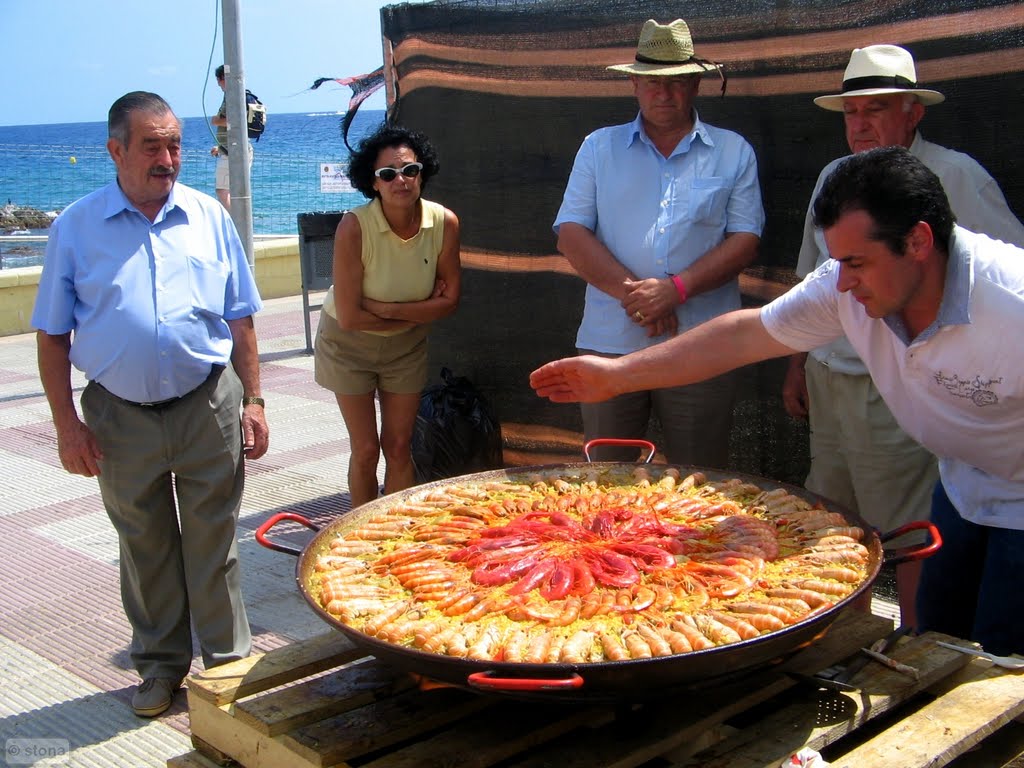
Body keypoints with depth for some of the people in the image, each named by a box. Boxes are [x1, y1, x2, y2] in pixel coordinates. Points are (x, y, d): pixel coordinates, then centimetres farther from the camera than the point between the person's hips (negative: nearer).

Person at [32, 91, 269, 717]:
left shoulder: (208, 216, 3)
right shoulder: (76, 227, -1)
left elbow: (240, 319, 7)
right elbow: (53, 335, 1)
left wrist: (252, 401, 2)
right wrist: (67, 424, -4)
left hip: (209, 407, 0)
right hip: (121, 416, 0)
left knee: (213, 542, 9)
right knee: (144, 546, 14)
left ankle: (228, 657, 25)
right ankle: (161, 661, 32)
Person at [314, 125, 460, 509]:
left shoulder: (445, 222, -19)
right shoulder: (354, 226, -28)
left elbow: (449, 300, -12)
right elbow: (350, 316, -26)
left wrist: (386, 309, -23)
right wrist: (417, 312, -17)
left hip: (406, 347, 3)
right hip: (349, 345, -2)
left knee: (399, 449, 8)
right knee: (366, 451, 4)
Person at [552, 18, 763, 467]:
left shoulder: (734, 152, 8)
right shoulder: (599, 148, 11)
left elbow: (745, 240, 0)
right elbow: (571, 233, 2)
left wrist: (676, 288, -15)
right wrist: (631, 291, -12)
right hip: (609, 343, 1)